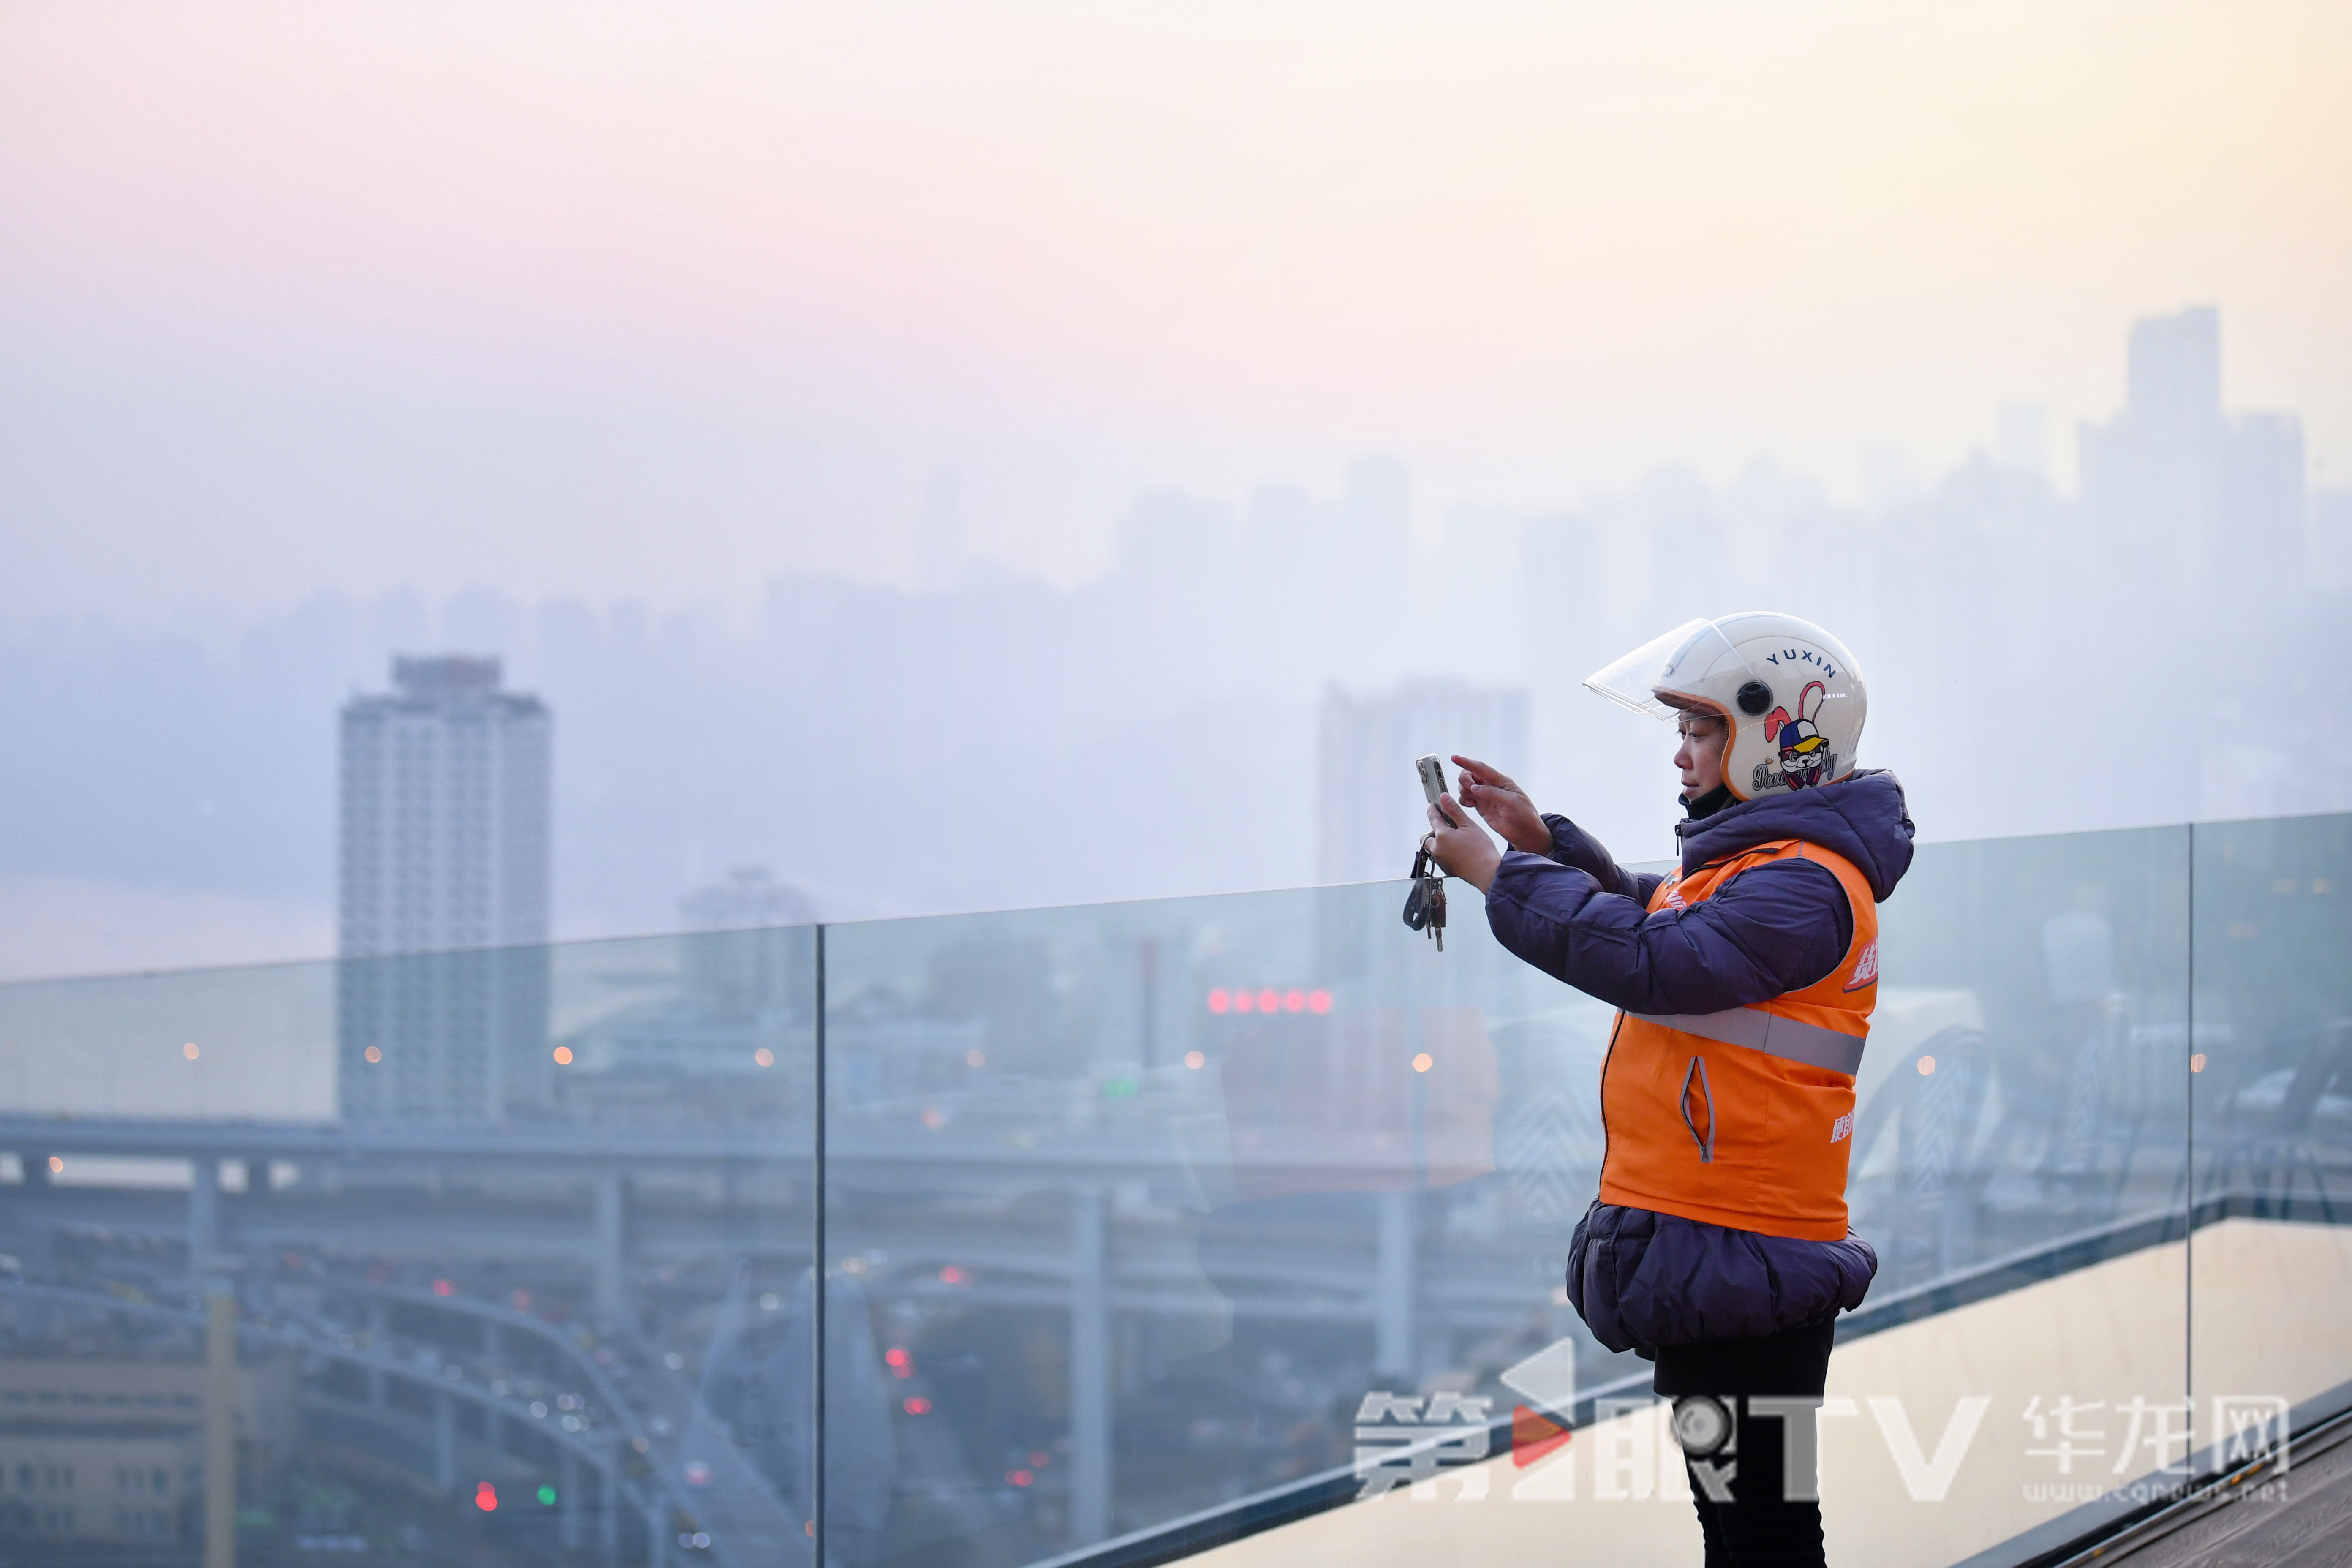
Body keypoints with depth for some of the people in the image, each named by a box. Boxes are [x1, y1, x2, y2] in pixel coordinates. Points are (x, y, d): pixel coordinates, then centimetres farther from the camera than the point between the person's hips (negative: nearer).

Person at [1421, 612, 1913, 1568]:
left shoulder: (1806, 887, -18)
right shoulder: (1759, 862, 17)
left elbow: (1652, 961, -26)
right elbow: (1649, 916, 31)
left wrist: (1499, 875, -18)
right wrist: (1542, 842, 17)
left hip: (1741, 1270, -11)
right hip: (1704, 1249, 11)